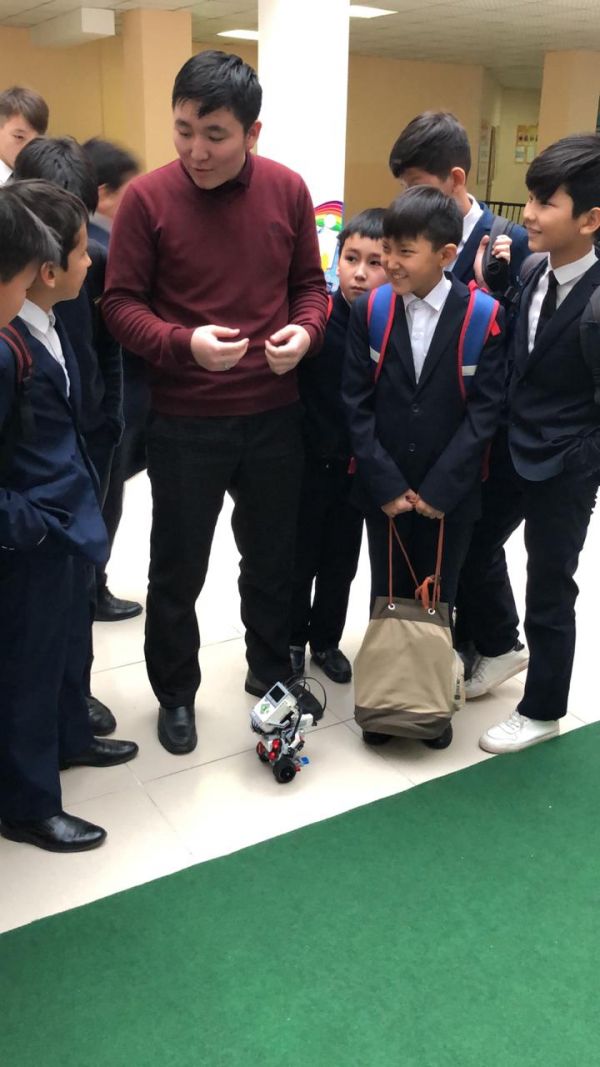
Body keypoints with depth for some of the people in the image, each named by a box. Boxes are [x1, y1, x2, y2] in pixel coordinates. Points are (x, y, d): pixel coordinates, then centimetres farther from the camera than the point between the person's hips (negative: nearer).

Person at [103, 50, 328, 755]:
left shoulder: (287, 190, -1)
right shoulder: (147, 197, -11)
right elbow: (121, 303, -7)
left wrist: (305, 332, -13)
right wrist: (183, 346, -25)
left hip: (274, 414, 3)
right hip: (185, 423, -2)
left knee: (272, 557, 18)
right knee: (178, 570, 10)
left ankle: (269, 671, 41)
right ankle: (175, 692, 33)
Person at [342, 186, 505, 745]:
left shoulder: (483, 316, -10)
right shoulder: (369, 311, -4)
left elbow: (485, 409, -10)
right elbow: (357, 406, -5)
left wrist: (440, 488, -14)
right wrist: (386, 484, -10)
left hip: (451, 493, -1)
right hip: (385, 489, 2)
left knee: (437, 596, 13)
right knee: (387, 595, 13)